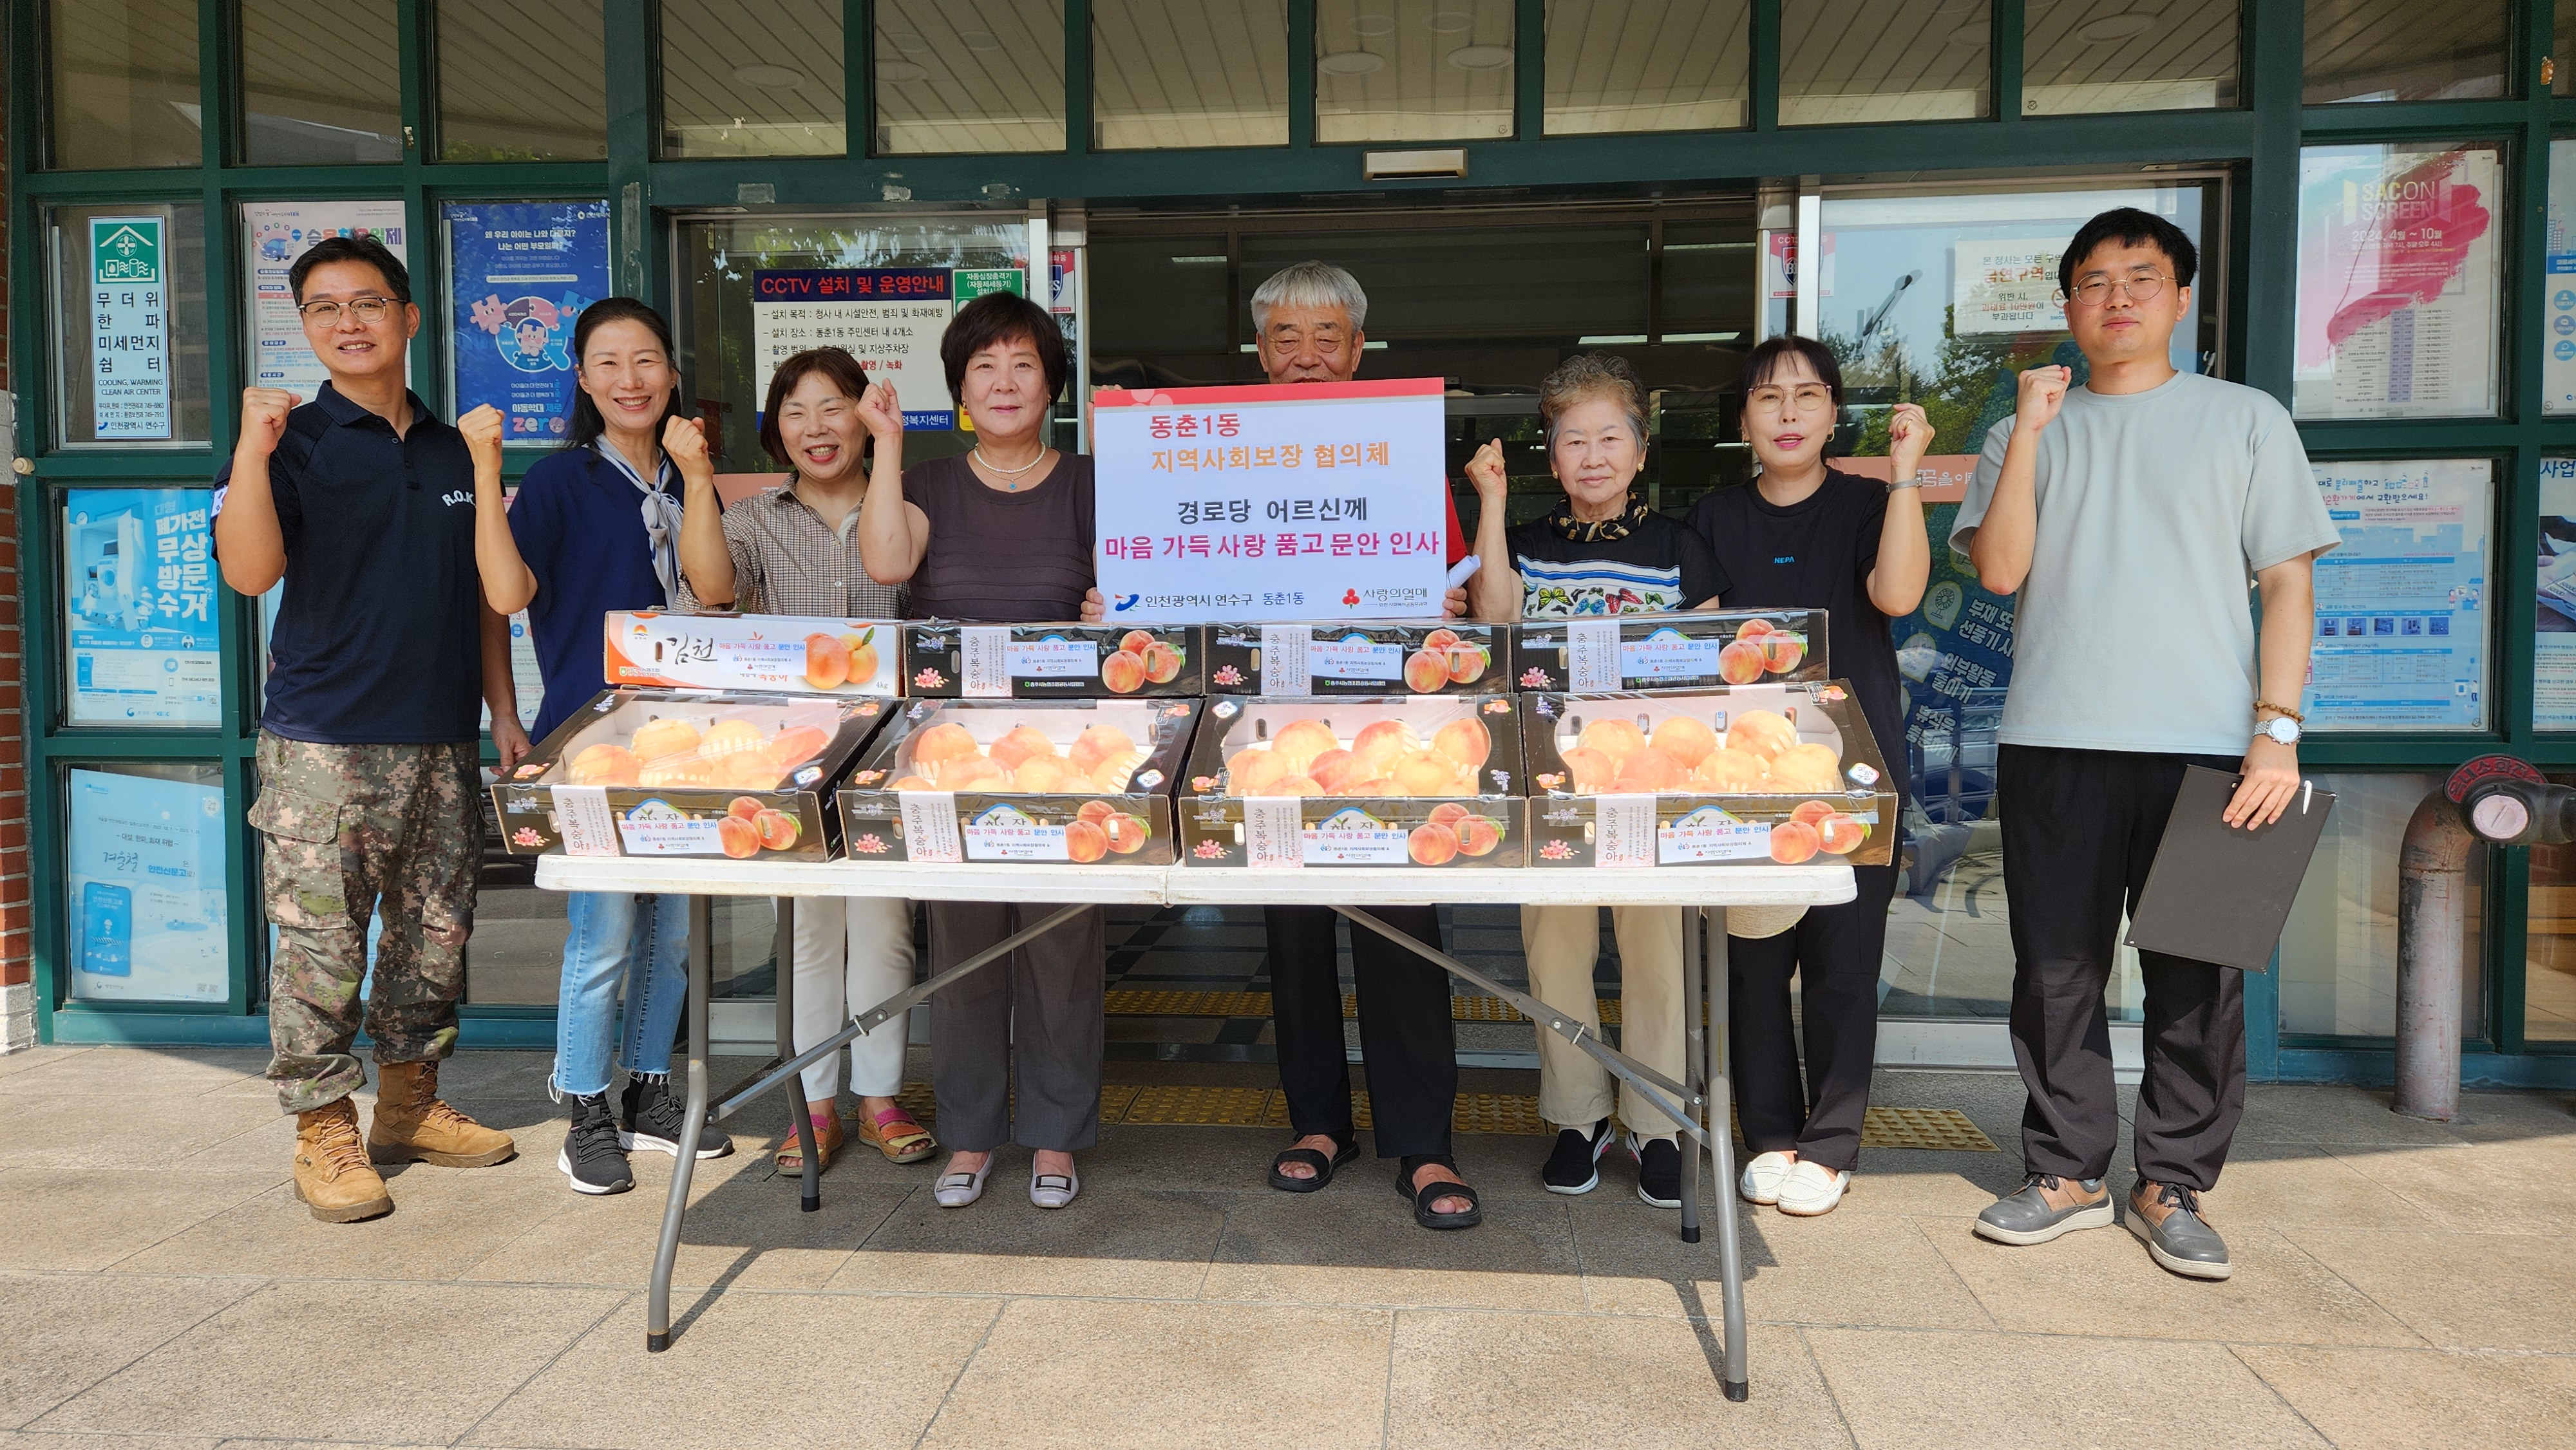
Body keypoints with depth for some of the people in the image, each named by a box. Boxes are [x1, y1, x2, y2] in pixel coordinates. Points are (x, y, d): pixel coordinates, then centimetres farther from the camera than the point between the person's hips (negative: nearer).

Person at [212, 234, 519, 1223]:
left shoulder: (453, 450, 13)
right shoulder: (295, 444, -1)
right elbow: (250, 571, -16)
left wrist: (507, 716, 12)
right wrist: (252, 450, -26)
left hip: (444, 743, 5)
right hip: (325, 742, -5)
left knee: (435, 936, 11)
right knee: (321, 945, -2)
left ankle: (410, 1106, 26)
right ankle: (324, 1136, 11)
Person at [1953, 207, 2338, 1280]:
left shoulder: (2247, 420, 10)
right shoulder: (2029, 434, 13)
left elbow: (2289, 582, 5)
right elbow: (1999, 570, -1)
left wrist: (2277, 731, -6)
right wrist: (2030, 428, -6)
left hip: (2207, 747, -1)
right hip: (2054, 745, 1)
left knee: (2197, 975, 3)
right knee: (2057, 970, 6)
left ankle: (2172, 1186, 18)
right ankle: (2068, 1172, 20)